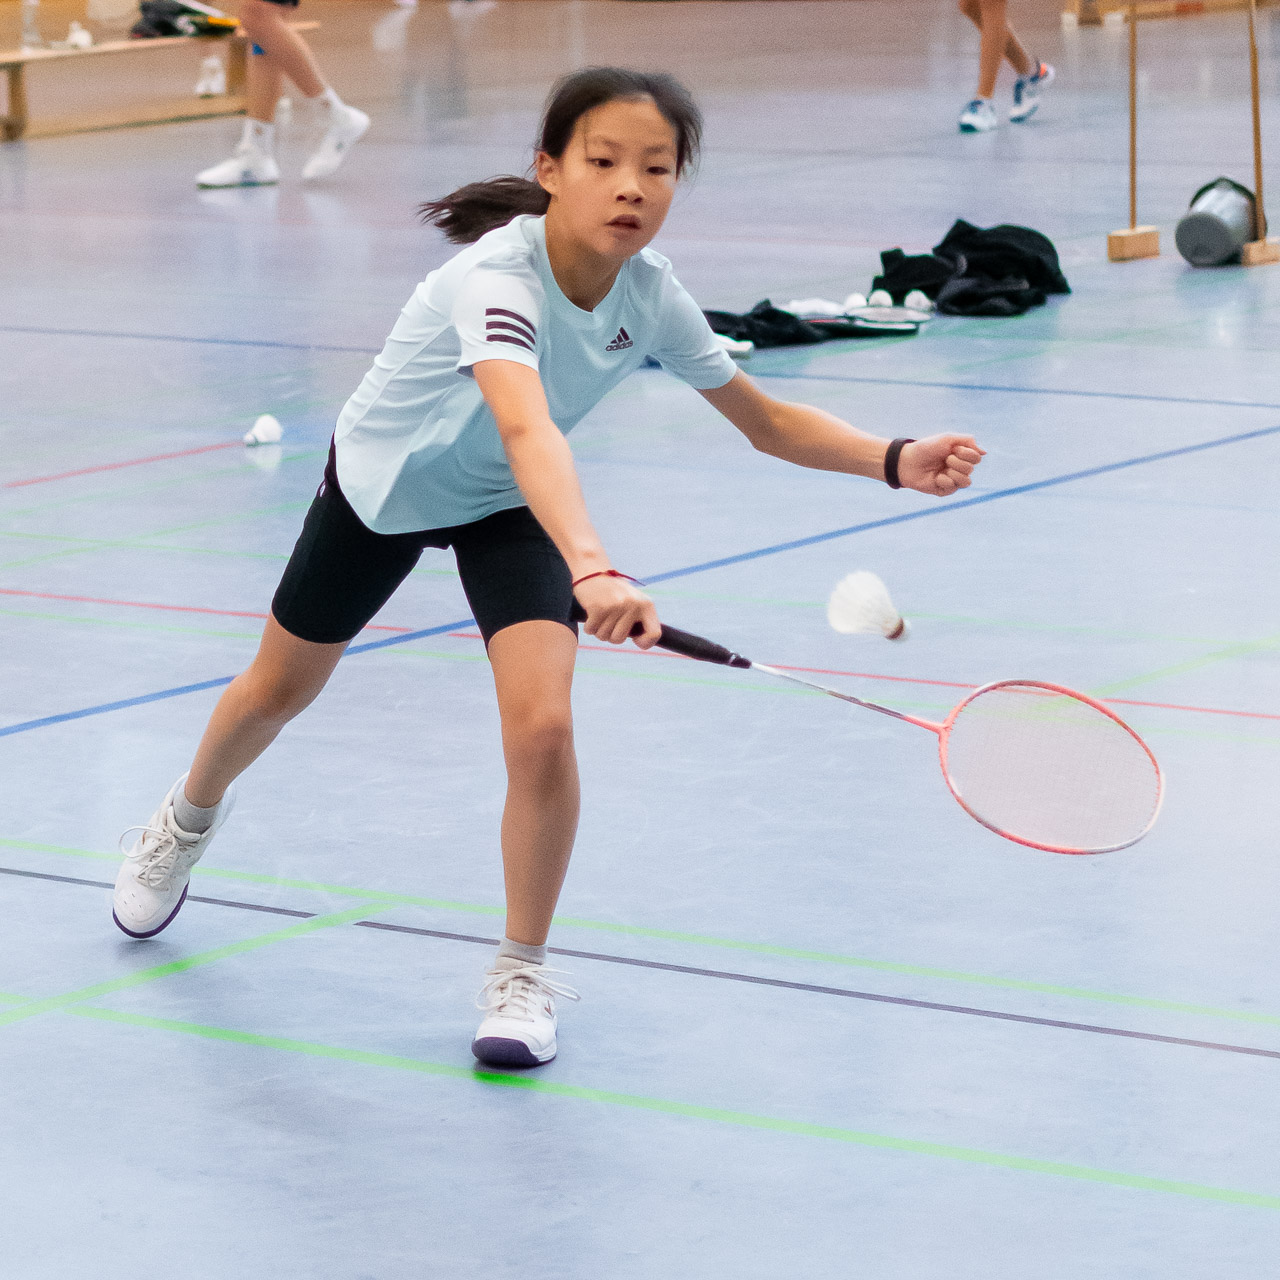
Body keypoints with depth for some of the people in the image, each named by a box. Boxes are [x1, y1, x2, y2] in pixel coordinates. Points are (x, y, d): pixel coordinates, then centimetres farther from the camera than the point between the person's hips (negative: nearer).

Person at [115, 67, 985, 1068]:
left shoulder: (649, 292, -22)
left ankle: (523, 971, 3)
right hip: (383, 479, -3)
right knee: (279, 689, 20)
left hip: (511, 507, 3)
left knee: (542, 727, -18)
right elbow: (528, 432, -58)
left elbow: (768, 422, -9)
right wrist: (593, 573, -74)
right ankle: (189, 818, 54)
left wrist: (897, 460, -25)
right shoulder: (499, 277, -41)